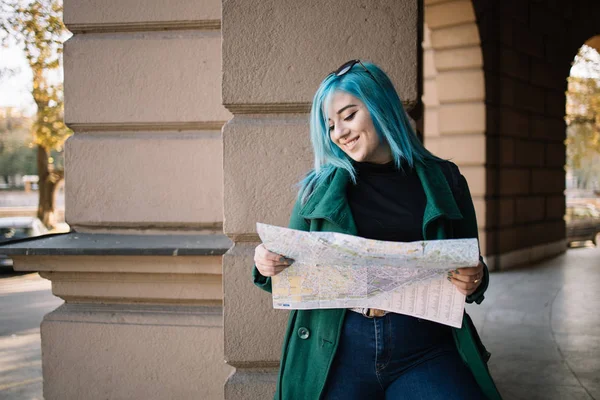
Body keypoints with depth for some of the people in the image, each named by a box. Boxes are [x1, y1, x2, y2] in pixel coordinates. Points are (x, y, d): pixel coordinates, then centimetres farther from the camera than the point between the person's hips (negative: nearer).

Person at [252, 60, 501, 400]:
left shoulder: (442, 180, 10)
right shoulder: (320, 186, 10)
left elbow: (472, 268, 13)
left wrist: (474, 281, -9)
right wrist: (267, 266, -8)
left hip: (423, 349, 0)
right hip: (337, 349, 0)